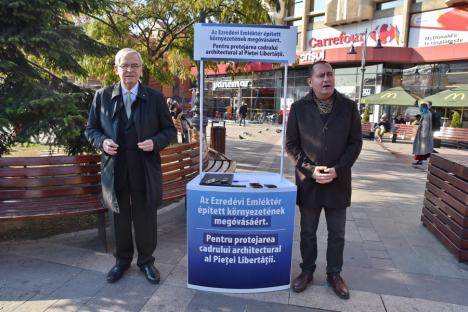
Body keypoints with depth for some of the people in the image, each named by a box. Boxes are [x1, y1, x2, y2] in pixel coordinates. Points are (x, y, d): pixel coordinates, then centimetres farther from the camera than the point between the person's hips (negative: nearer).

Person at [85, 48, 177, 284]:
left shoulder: (155, 98, 1)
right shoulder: (102, 96, 3)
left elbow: (169, 130, 3)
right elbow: (91, 129, 9)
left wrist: (155, 142, -16)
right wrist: (102, 141, -11)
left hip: (145, 170, -1)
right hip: (114, 169, 1)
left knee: (146, 217, 11)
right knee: (119, 217, 15)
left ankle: (146, 260, 32)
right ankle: (122, 260, 37)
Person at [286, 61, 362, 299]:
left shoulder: (348, 106, 0)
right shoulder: (299, 108, -2)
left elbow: (355, 142, 1)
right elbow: (291, 144, -1)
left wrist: (337, 169, -12)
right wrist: (310, 170, -13)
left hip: (338, 182, 1)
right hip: (308, 182, 0)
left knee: (337, 233, 14)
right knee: (307, 232, 14)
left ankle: (334, 274, 33)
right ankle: (307, 270, 33)